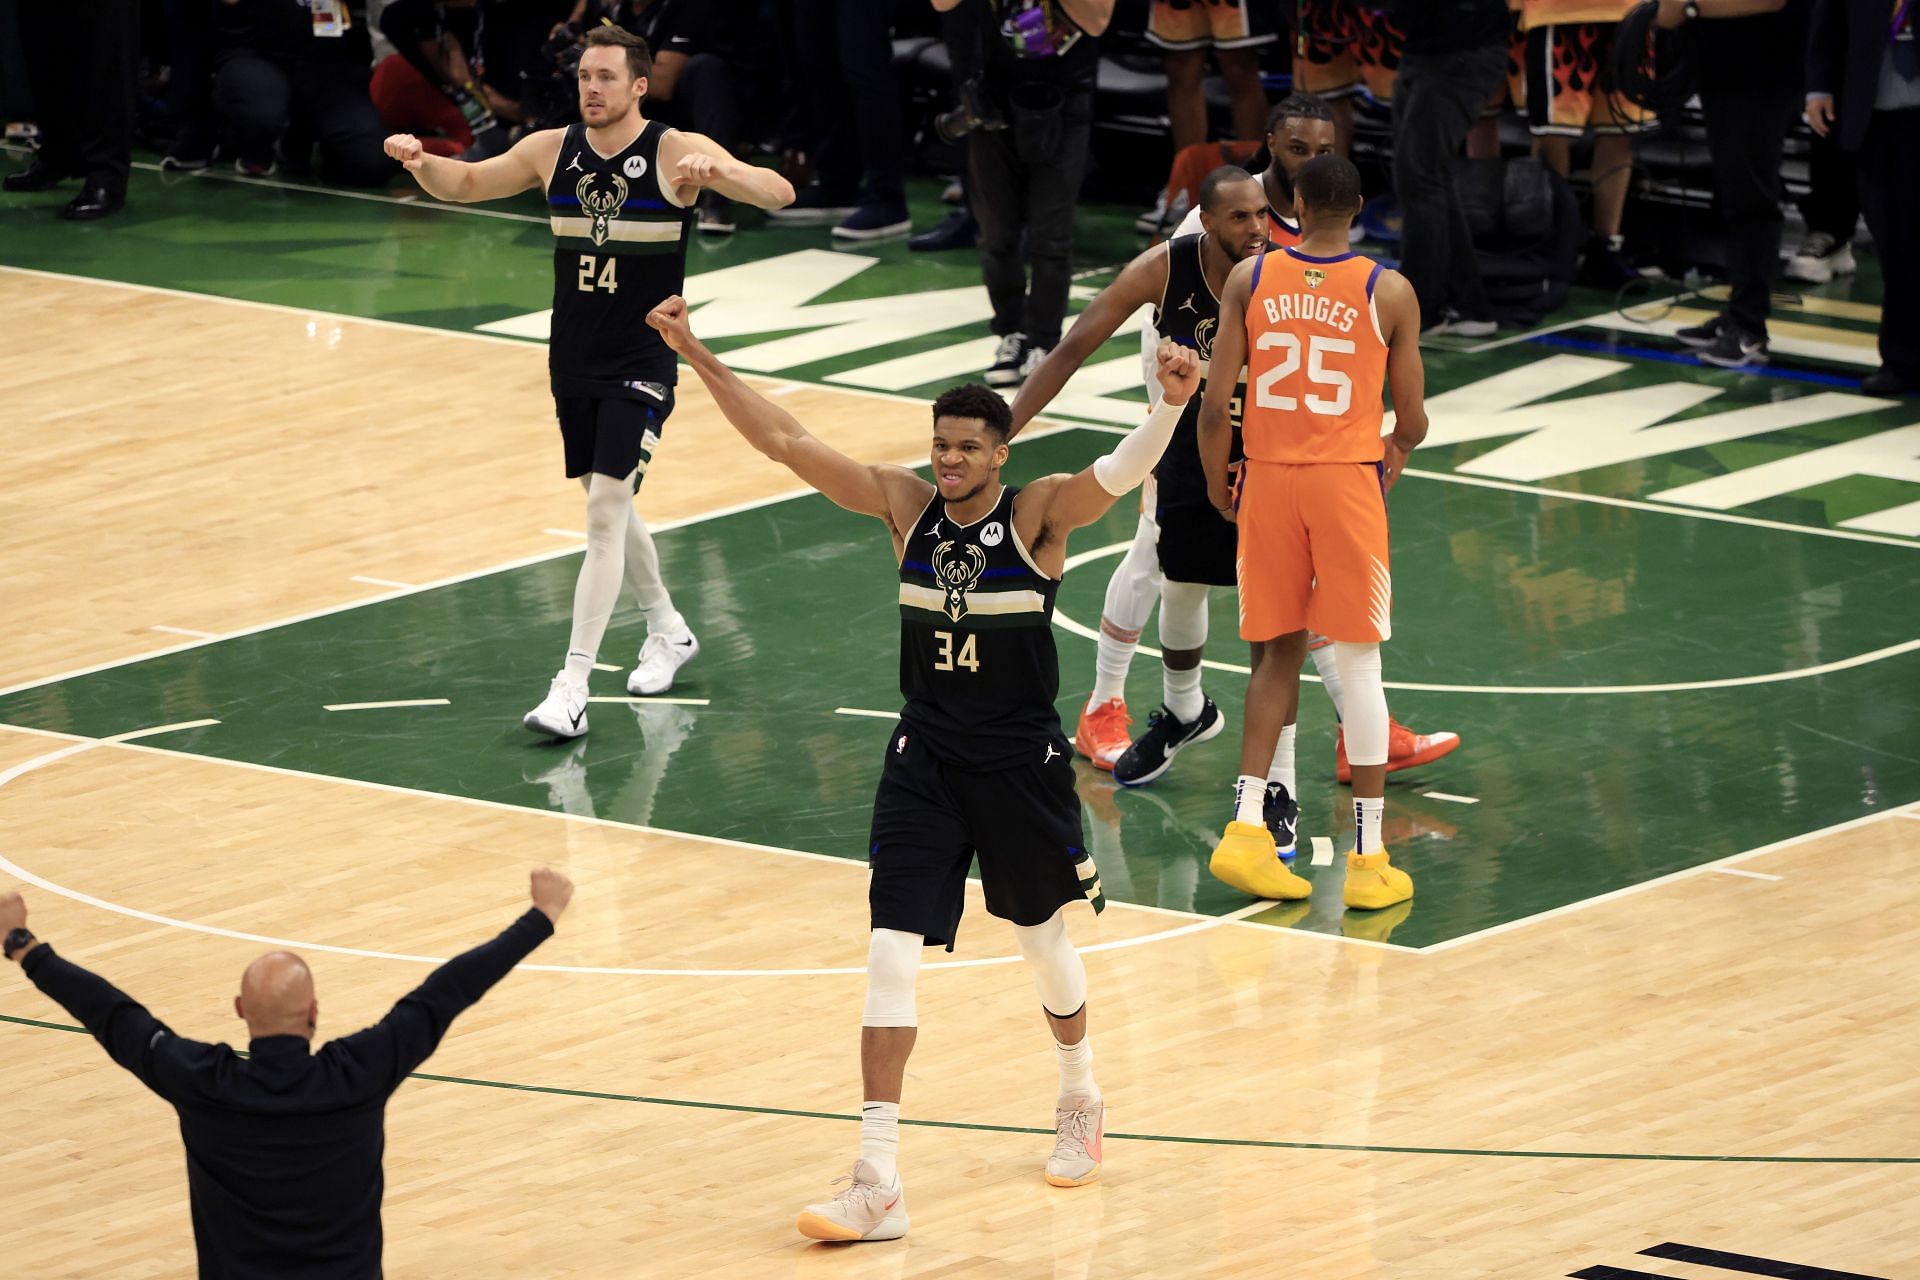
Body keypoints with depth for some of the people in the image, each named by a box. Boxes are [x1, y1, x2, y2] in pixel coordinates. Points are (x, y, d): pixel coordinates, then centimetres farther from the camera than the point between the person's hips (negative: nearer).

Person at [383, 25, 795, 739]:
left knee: (606, 510, -15)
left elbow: (778, 192, -23)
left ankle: (572, 688, -17)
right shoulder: (553, 151, 0)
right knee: (609, 505, 18)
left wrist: (718, 173, -44)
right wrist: (420, 161, -10)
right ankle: (668, 632, 41)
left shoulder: (675, 153, -14)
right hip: (573, 360, 6)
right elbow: (465, 184, 12)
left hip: (642, 365, -6)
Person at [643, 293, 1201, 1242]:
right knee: (891, 956, -8)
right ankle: (877, 1184, -9)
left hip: (1022, 764, -2)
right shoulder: (906, 505, -3)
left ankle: (1080, 1102, 46)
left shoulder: (1039, 514, -12)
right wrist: (698, 358, -14)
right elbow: (785, 442, -6)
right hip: (925, 761, 2)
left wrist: (1170, 405, -51)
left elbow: (1122, 471, -31)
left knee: (1043, 941, 16)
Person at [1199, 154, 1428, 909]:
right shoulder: (1389, 292, -3)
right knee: (1359, 660, 3)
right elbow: (1411, 420, 1)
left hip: (1268, 478, 2)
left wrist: (1217, 488, 13)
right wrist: (1401, 447, 24)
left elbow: (1215, 407, -2)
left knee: (1279, 653, 15)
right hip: (1348, 478, -2)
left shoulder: (1250, 279, 0)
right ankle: (1367, 858, 4)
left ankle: (1246, 826, 4)